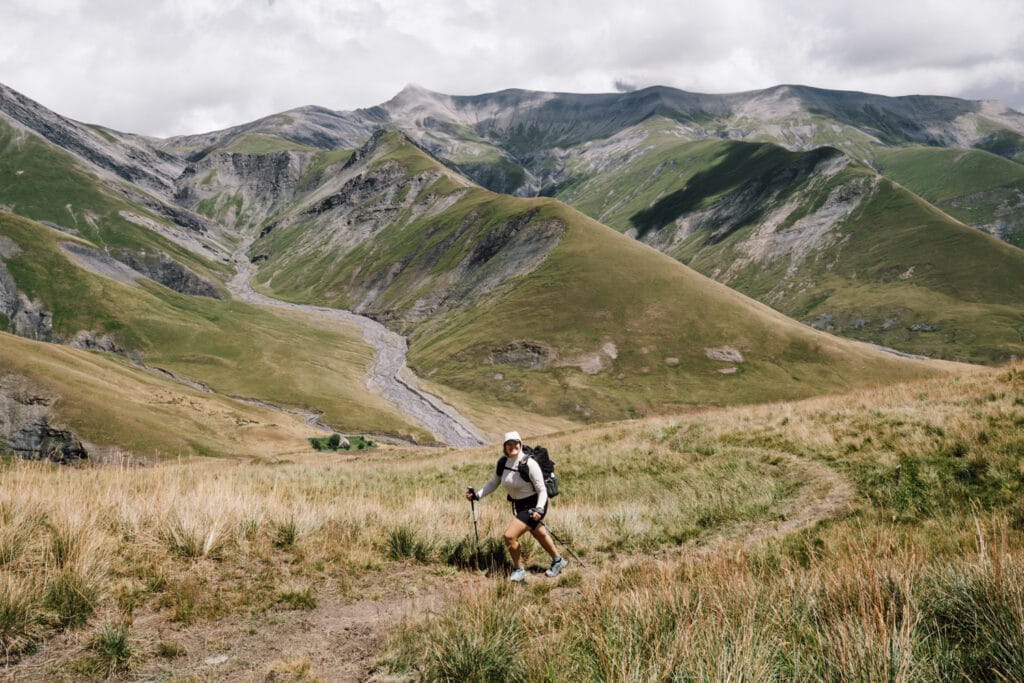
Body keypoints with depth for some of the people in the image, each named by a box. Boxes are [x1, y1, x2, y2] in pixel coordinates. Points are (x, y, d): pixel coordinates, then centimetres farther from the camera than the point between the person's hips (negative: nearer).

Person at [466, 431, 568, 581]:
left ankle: (519, 570, 5)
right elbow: (493, 483, 5)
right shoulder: (503, 463, -7)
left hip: (533, 505, -7)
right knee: (540, 535, 25)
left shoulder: (529, 464, -25)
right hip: (518, 505, 7)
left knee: (510, 535, -17)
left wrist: (539, 509, -30)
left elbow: (542, 490, -19)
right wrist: (477, 494, -8)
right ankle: (558, 561, 48)